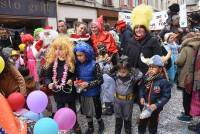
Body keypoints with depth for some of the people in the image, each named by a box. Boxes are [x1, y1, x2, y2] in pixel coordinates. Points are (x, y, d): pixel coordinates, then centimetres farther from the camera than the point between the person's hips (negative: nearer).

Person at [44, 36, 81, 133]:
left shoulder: (71, 62, -13)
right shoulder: (51, 62, -7)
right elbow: (47, 75, -2)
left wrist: (72, 80, -20)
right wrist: (49, 83, -20)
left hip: (69, 90, -1)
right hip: (57, 91, 2)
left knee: (72, 108, 19)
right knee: (60, 110, 18)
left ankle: (75, 125, 42)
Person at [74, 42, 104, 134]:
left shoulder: (94, 65, -19)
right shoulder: (78, 65, -5)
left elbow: (100, 80, -16)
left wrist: (88, 84, -24)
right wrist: (76, 82, -11)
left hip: (93, 93, -4)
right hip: (83, 93, 4)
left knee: (96, 111, 12)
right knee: (87, 111, 19)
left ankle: (101, 124, 42)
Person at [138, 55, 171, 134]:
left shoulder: (163, 82, -21)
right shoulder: (145, 78, -8)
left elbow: (166, 96, -17)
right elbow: (141, 88, 6)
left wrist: (157, 105, -24)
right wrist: (141, 97, -11)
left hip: (155, 109, -3)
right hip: (145, 107, 4)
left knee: (153, 127, 18)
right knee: (141, 124, 21)